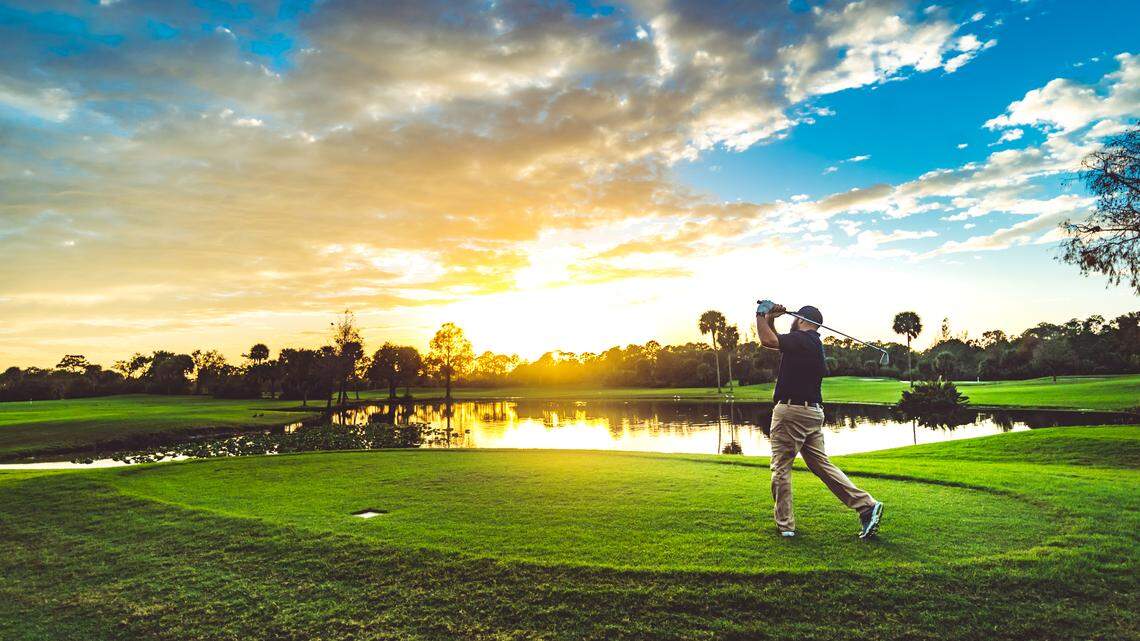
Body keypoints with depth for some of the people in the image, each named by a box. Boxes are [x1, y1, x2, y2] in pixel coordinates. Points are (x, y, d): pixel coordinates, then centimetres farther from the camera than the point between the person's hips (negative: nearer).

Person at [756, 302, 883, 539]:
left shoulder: (800, 339, -11)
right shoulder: (814, 342, 19)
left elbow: (767, 341, -24)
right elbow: (776, 342, 27)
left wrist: (761, 316, -10)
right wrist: (770, 320, 14)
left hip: (790, 411, -9)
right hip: (813, 411, 9)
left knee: (781, 468, 1)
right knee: (821, 464, 13)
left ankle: (785, 525, 7)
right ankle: (867, 505, 7)